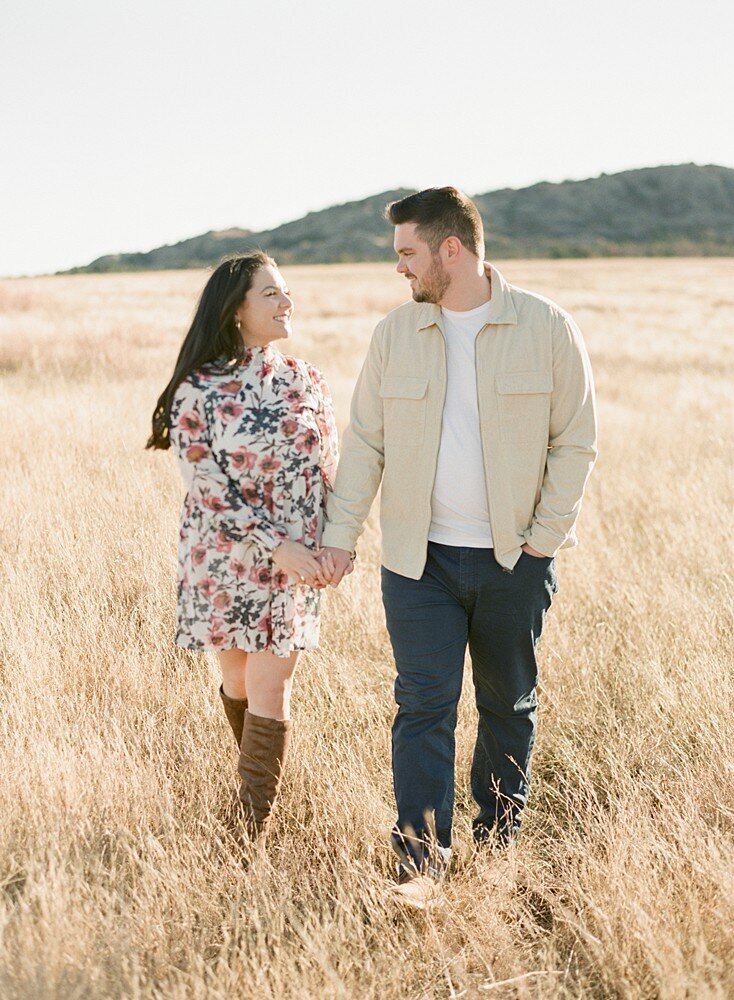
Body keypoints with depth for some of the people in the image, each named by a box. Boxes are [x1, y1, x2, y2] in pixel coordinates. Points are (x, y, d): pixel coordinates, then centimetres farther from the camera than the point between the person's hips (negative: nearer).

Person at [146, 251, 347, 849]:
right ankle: (261, 780, 38)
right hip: (225, 561, -1)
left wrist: (331, 547, -8)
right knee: (237, 682, 13)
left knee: (270, 692, 0)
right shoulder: (198, 390, -8)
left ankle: (254, 834, 6)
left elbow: (330, 469, 6)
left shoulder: (306, 382, 2)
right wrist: (274, 545, -20)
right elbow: (207, 486, -13)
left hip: (295, 564, 1)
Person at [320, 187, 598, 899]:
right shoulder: (395, 333, 2)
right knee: (423, 705, -5)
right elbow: (365, 441, 6)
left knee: (508, 704, 13)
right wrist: (341, 533, -1)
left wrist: (545, 537, -6)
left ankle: (499, 837, 30)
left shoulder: (547, 328, -4)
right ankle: (420, 859, 0)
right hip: (419, 558, 1)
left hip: (515, 560, 0)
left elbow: (576, 441, -1)